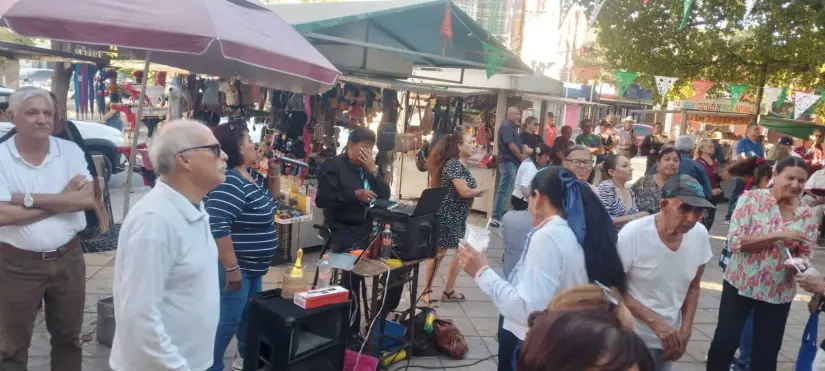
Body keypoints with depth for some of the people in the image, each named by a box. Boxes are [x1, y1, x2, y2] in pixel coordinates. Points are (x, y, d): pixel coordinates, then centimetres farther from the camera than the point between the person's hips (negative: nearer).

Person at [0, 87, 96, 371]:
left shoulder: (71, 151, -2)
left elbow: (88, 199, -14)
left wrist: (28, 198, -17)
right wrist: (64, 199, -16)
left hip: (68, 259, 2)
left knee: (68, 337, 18)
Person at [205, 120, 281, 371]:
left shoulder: (251, 175, 7)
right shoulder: (229, 182, -24)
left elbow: (272, 197, 22)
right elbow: (218, 227, -30)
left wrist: (274, 172, 5)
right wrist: (231, 268, -28)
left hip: (253, 265, 10)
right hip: (236, 267, -10)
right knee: (228, 320, -1)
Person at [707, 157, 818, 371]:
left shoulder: (807, 215, 0)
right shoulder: (752, 198, -9)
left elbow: (805, 256, 4)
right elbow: (735, 241, -17)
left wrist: (799, 264, -19)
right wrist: (778, 235, -25)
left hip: (778, 293, 3)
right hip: (740, 284, -3)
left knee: (767, 352, 12)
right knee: (725, 341, 2)